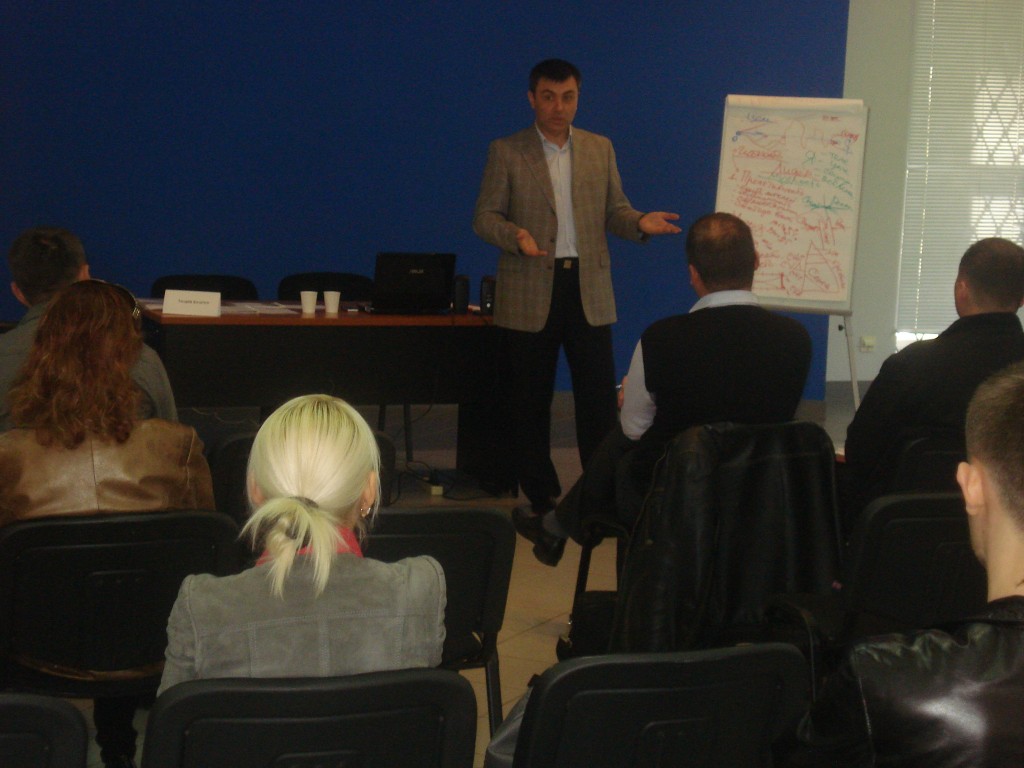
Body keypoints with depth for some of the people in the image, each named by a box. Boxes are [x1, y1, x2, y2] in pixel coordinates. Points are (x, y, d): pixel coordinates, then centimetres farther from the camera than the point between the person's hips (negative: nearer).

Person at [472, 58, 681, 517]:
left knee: (599, 397, 1)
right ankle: (540, 499, 16)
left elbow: (613, 210, 12)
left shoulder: (600, 149, 11)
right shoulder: (506, 152, 2)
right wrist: (516, 236, -22)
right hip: (530, 291, -2)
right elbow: (484, 216, -2)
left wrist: (640, 223, -10)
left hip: (588, 288, 2)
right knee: (529, 402, 5)